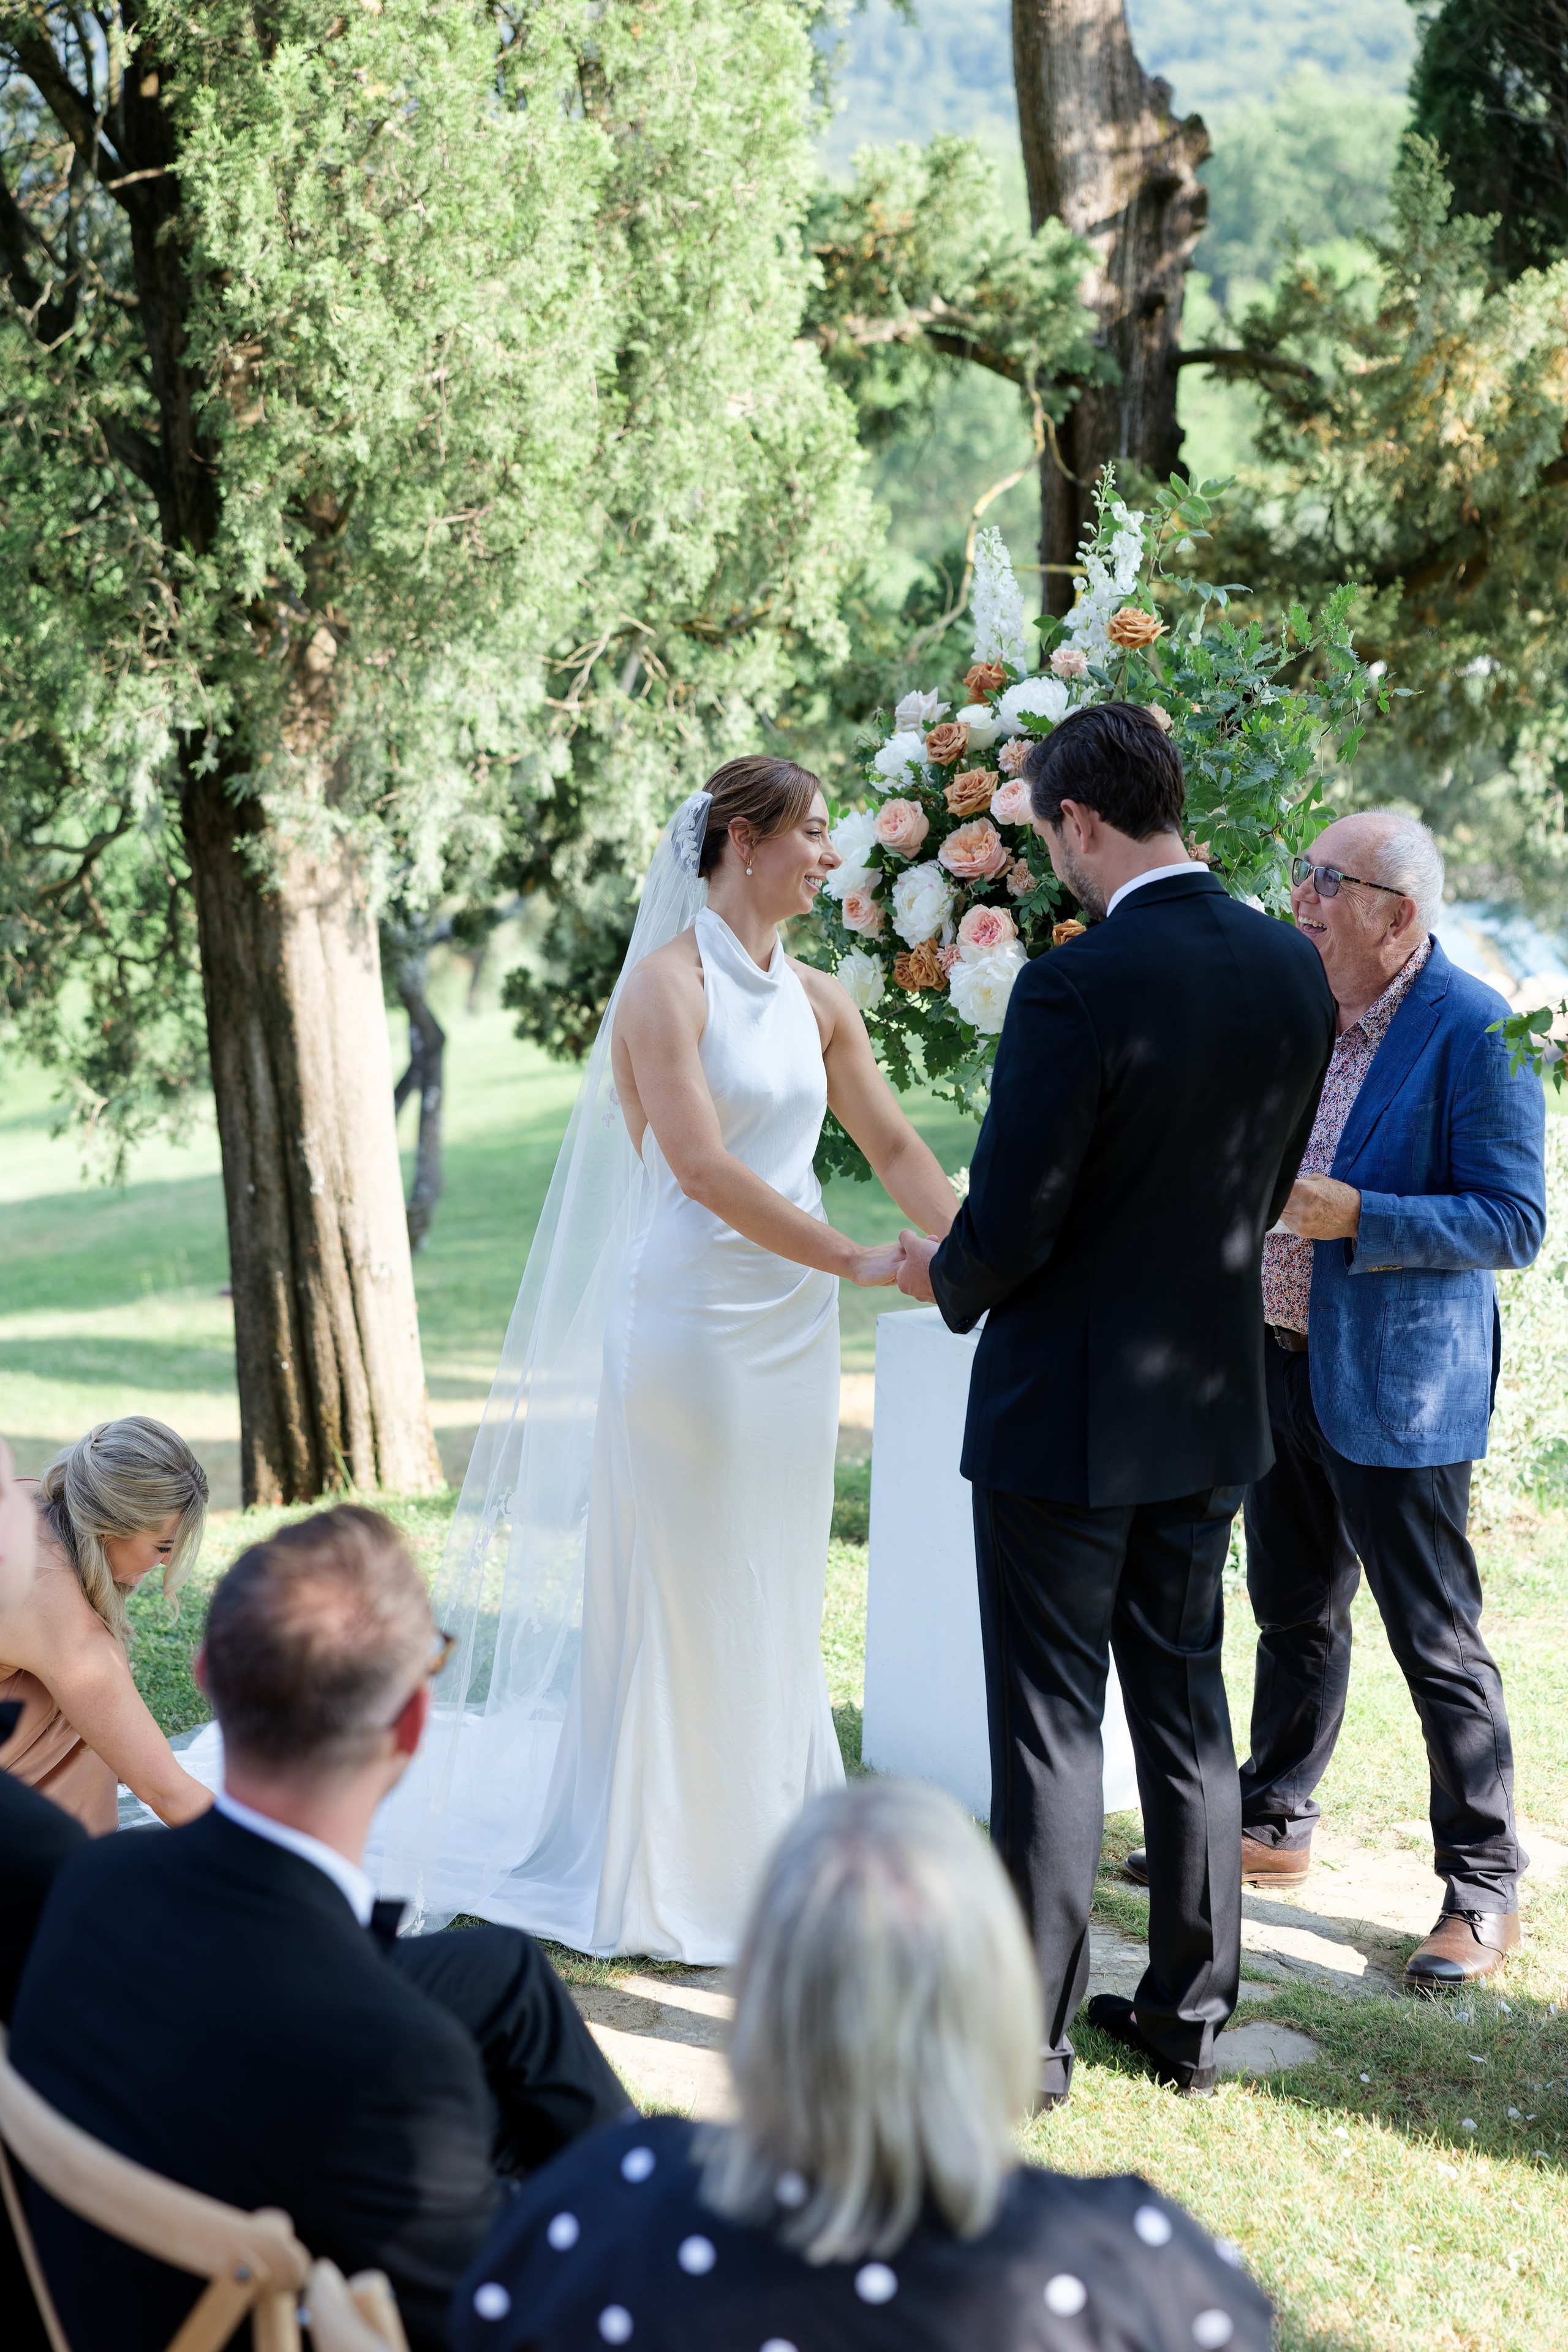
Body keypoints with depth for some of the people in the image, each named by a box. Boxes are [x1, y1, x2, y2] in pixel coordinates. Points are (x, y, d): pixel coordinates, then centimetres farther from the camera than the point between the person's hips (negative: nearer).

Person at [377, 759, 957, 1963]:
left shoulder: (819, 999, 9)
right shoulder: (667, 981, -11)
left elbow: (897, 1148, 12)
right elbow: (702, 1166, -19)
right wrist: (856, 1261, -19)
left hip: (793, 1327, 7)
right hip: (691, 1313, -7)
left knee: (777, 1596, 13)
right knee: (681, 1595, 2)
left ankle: (761, 1849, 25)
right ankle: (662, 1870, 15)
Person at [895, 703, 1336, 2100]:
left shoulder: (1076, 987, -22)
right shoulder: (1294, 970, 0)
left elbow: (1010, 1224, -19)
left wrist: (947, 1277, 2)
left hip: (1067, 1409, -7)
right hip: (1213, 1402, 7)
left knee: (1051, 1723, 4)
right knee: (1185, 1703, 17)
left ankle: (1030, 2029, 15)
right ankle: (1191, 2011, 27)